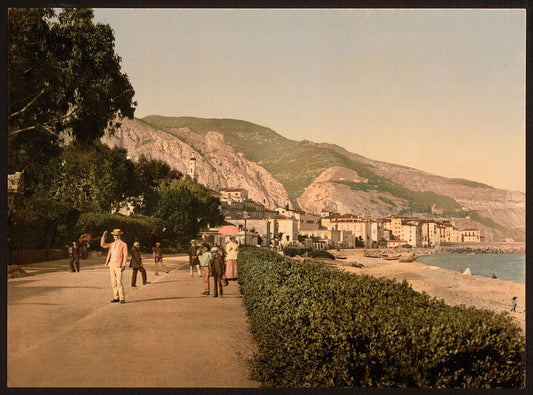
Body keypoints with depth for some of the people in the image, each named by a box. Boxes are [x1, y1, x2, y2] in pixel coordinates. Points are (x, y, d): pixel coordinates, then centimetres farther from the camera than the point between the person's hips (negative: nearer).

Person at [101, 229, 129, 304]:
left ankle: (122, 298, -7)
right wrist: (104, 236, -1)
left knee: (119, 282, -12)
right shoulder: (112, 244, 18)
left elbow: (125, 255, -6)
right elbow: (102, 245, 9)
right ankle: (116, 298, 12)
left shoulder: (123, 244, 0)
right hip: (111, 264, 6)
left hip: (118, 265, -6)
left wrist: (124, 265, -15)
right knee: (113, 283, 6)